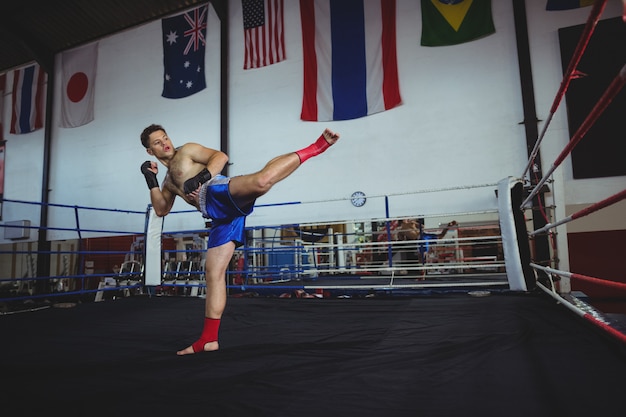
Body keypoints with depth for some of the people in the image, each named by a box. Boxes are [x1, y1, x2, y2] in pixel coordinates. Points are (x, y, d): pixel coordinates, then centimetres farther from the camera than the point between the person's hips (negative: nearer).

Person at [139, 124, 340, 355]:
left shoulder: (186, 151, 18)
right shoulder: (168, 180, 36)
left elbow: (221, 156, 3)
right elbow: (161, 209, 26)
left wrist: (200, 177, -12)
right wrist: (151, 180, 19)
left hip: (221, 193, -6)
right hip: (220, 215, 6)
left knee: (261, 181, -38)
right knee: (214, 273, 4)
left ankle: (316, 146, -23)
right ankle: (209, 339, 10)